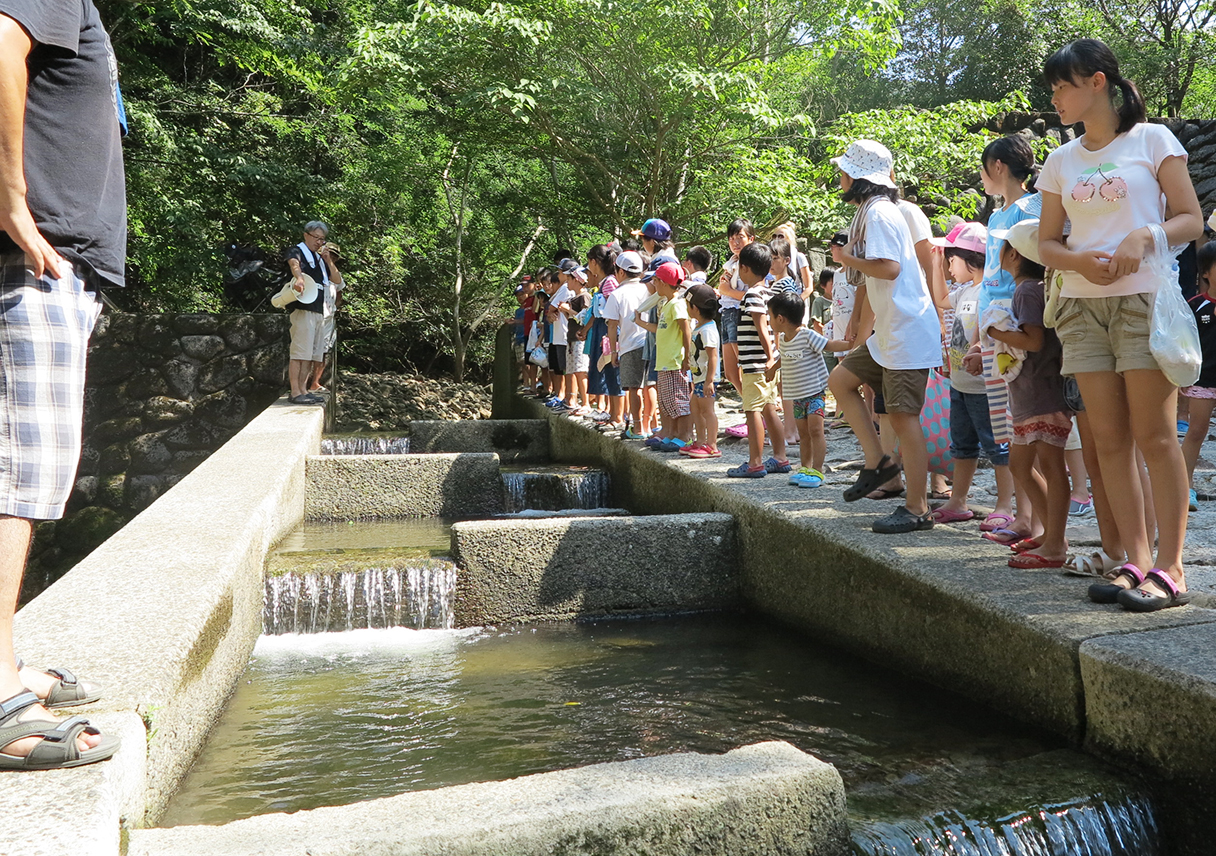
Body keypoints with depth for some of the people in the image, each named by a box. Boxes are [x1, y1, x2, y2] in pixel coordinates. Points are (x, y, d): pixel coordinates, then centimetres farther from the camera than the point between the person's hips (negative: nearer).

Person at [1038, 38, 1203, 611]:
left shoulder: (1152, 139, 4)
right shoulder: (1060, 161, 15)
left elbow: (1192, 221, 2)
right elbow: (1046, 243, 13)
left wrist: (1143, 236, -17)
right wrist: (1080, 260, -8)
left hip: (1144, 297, -4)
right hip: (1082, 304, 4)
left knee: (1154, 436, -7)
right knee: (1109, 440, 1)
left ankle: (1170, 570, -2)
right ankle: (1138, 562, 6)